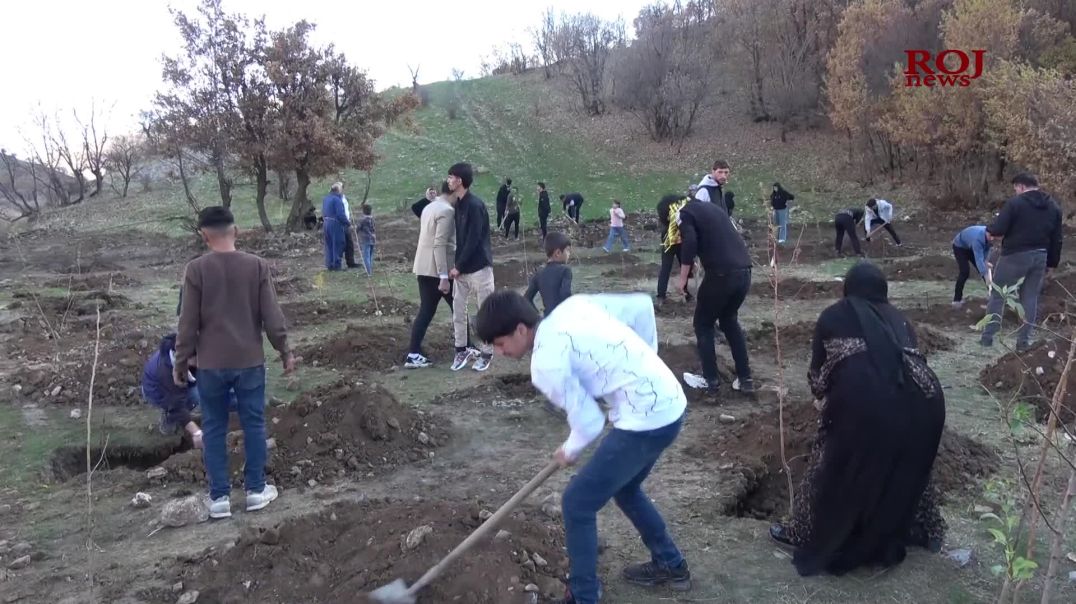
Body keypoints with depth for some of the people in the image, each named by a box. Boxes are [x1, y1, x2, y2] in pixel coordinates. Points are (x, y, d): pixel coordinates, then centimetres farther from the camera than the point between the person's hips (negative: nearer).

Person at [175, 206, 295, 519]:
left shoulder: (196, 269, -10)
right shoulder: (257, 266, -7)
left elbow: (188, 322, -7)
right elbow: (272, 316, -5)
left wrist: (180, 362, 4)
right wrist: (285, 351, 7)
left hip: (211, 364, 0)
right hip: (250, 361, 1)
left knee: (214, 429, 11)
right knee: (254, 424, 12)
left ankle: (219, 497, 16)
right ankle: (256, 489, 20)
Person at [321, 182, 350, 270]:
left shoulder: (325, 198, 10)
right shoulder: (337, 199, -16)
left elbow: (323, 212, 15)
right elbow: (340, 214, -19)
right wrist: (348, 223, -10)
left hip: (327, 223, 8)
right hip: (336, 224, -8)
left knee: (329, 245, 14)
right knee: (337, 244, 1)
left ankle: (329, 264, 18)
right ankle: (336, 265, 4)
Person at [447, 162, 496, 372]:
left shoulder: (475, 205, -18)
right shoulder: (459, 204, 9)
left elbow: (473, 240, -19)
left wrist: (458, 266, -14)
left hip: (479, 266, -8)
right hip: (462, 267, 9)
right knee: (458, 309, 9)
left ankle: (486, 352, 13)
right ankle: (462, 349, 21)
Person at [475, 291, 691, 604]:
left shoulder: (545, 364, -16)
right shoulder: (573, 305, 5)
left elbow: (589, 422, -12)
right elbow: (642, 306, 8)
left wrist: (569, 452, 10)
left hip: (646, 420, -9)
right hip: (671, 402, 9)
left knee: (578, 504, 3)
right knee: (624, 488, 29)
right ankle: (671, 565, 45)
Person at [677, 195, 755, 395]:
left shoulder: (685, 213, 3)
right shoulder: (713, 208, 25)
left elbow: (689, 245, -12)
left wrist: (683, 279, -3)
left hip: (722, 274, -7)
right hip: (744, 271, 7)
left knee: (703, 324, 14)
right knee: (730, 321, 25)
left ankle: (711, 380, 18)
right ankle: (745, 379, 24)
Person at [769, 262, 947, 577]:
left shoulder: (834, 316, 18)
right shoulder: (897, 318, 26)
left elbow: (818, 372, 22)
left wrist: (823, 397, 42)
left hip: (863, 403, -4)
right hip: (923, 402, 4)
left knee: (838, 471, 15)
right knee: (907, 468, 29)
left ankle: (807, 537, 28)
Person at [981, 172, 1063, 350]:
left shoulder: (1015, 203, -14)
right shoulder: (1054, 207, 7)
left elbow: (997, 230, -18)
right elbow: (1056, 239, 9)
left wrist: (989, 229, 5)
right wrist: (1052, 263, 16)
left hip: (1015, 256, -5)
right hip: (1040, 256, 5)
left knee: (997, 295, 7)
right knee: (1030, 298, 13)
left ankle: (988, 336, 9)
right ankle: (1024, 340, 15)